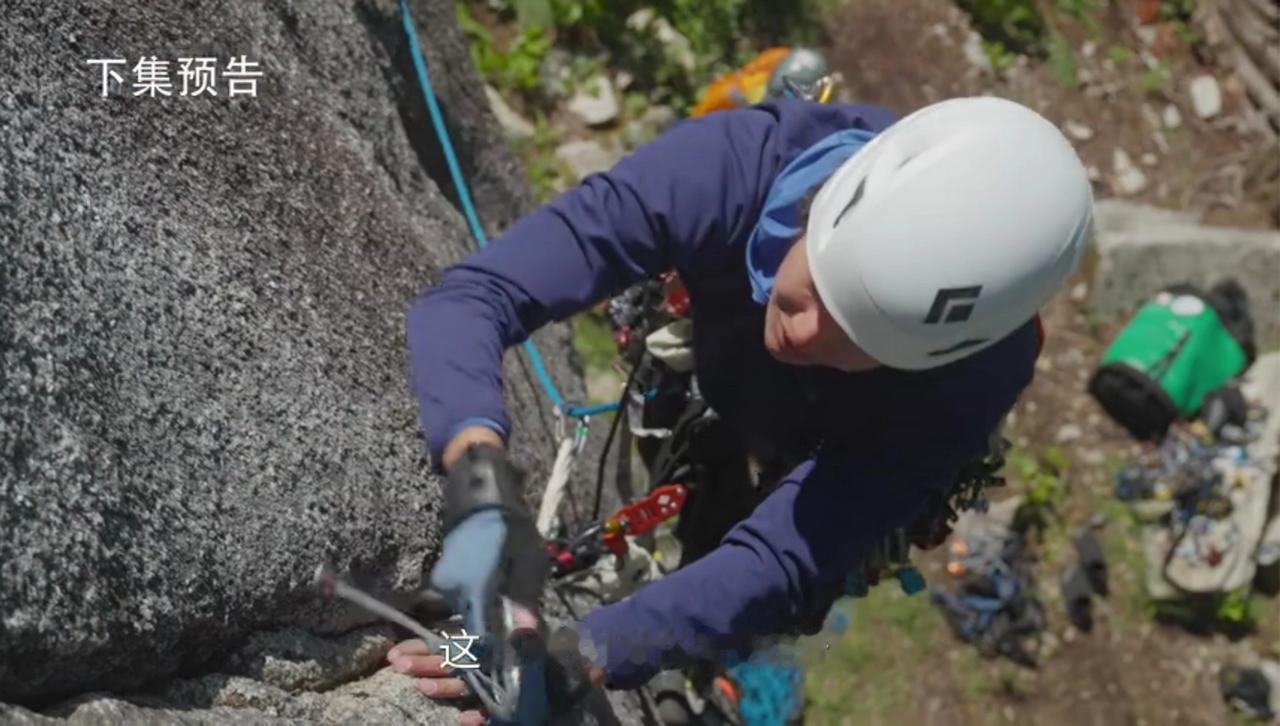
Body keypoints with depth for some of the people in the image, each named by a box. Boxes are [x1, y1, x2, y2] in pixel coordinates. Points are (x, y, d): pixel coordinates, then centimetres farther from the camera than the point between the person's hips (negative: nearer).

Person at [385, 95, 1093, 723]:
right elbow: (467, 296, -45)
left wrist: (577, 653, -61)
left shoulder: (975, 376, -44)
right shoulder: (726, 168, -44)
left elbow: (781, 560, -46)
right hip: (706, 388, 1)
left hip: (848, 456, 0)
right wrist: (483, 491, -64)